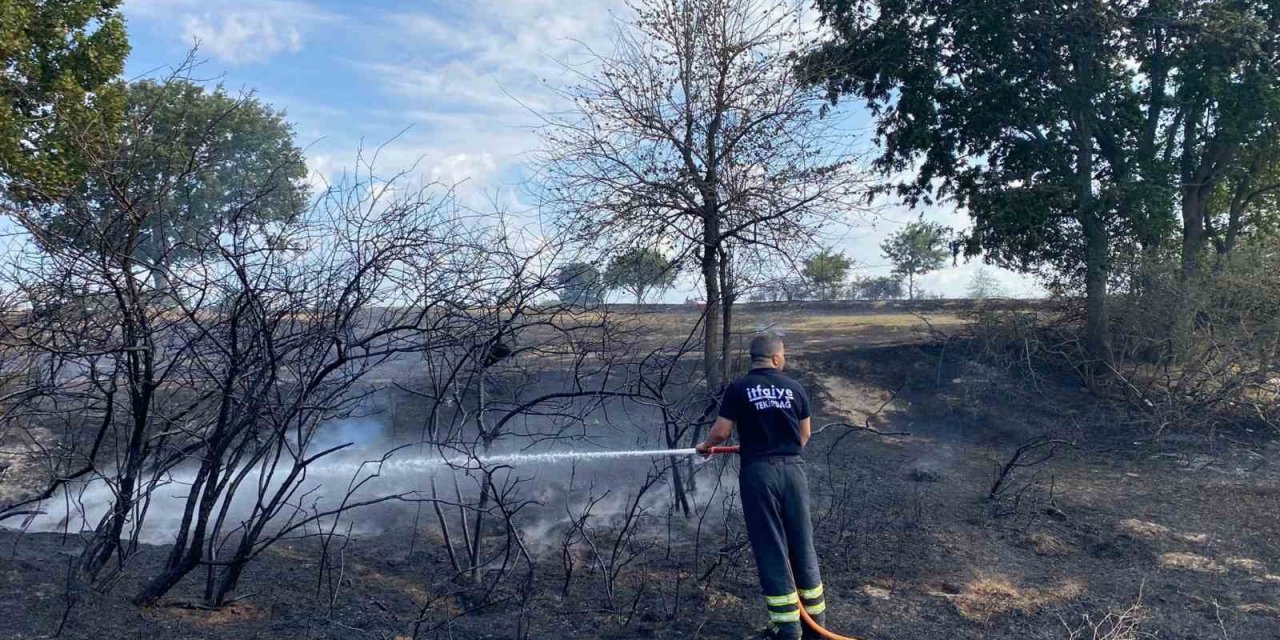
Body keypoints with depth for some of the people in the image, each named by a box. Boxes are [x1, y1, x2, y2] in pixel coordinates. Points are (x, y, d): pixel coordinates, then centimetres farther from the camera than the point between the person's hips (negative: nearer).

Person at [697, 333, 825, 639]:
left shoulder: (738, 388, -3)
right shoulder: (794, 388, 5)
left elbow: (722, 432, -4)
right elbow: (805, 434, 11)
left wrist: (705, 445, 16)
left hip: (758, 472, -3)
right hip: (793, 469, 3)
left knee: (770, 547, 5)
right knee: (802, 543, 15)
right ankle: (815, 615, 27)